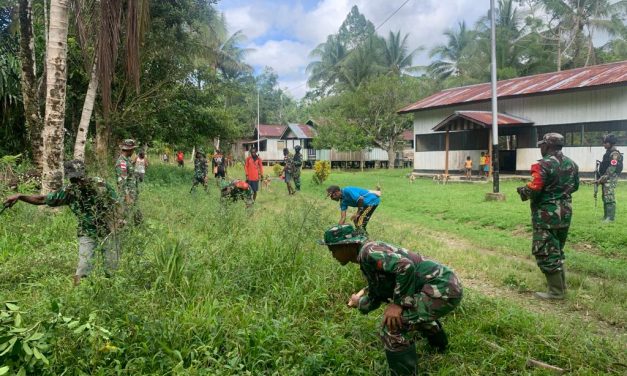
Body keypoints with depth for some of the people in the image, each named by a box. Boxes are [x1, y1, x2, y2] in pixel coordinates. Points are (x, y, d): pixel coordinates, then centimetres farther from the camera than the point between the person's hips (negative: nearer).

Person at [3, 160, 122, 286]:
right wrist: (19, 196, -14)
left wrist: (118, 220, -15)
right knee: (82, 269, -13)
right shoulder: (69, 191, -8)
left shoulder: (100, 184, -11)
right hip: (87, 234, 1)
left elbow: (115, 203, -1)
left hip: (108, 232, 0)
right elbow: (42, 199, -3)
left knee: (112, 270, 6)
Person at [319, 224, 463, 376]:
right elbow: (375, 297, 24)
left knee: (393, 327, -17)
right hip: (443, 285, 11)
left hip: (442, 287, -11)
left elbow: (405, 266, -31)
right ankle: (438, 343, 63)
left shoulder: (368, 251, -16)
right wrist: (359, 303, 39)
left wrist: (398, 303, -23)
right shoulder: (366, 260, 14)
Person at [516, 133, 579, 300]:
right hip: (565, 213, 9)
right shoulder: (571, 164, 8)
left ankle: (556, 291, 4)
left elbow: (533, 190, -22)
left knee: (546, 253, 0)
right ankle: (561, 286, 29)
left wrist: (522, 191, -2)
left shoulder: (543, 165, -18)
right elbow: (575, 186, 19)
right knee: (557, 250, 21)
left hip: (547, 214, -8)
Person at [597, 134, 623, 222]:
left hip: (610, 179, -10)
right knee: (605, 198, 12)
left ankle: (611, 217, -9)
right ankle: (606, 216, 19)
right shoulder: (608, 153, 17)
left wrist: (603, 178, -19)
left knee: (609, 198, -11)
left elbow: (611, 168, -20)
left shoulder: (615, 154, -13)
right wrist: (600, 178, 17)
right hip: (605, 179, 10)